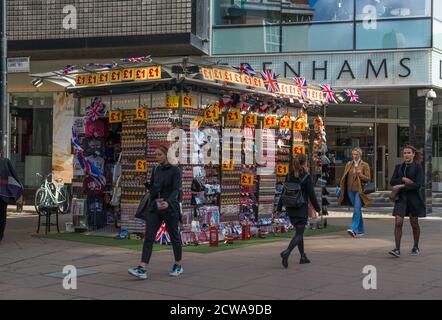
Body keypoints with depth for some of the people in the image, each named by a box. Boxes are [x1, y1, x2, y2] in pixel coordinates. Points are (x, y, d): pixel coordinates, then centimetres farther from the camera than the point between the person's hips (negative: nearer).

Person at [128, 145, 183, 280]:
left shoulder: (175, 170, -7)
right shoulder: (156, 170, 11)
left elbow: (176, 190, -18)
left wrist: (168, 202, -33)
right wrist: (145, 183, 0)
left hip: (169, 208, -5)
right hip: (154, 208, 5)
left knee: (174, 236, 9)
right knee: (149, 237, -7)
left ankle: (178, 266, 27)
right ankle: (142, 269, -14)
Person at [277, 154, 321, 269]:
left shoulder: (289, 176, 3)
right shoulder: (306, 177, -11)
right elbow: (311, 195, -9)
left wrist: (279, 208, 9)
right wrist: (318, 208, 2)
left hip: (290, 210, 6)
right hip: (301, 210, -6)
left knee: (299, 232, 19)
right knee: (299, 234, -3)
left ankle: (303, 256, 27)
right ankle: (287, 252, -24)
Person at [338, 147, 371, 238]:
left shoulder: (365, 165, 1)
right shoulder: (349, 165, 13)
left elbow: (368, 179, -2)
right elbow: (344, 177, 19)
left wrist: (360, 175, -19)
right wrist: (341, 187, 9)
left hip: (359, 190, -5)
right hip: (350, 190, 5)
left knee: (357, 209, -15)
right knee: (357, 210, 12)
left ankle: (354, 229, -23)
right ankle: (361, 230, 20)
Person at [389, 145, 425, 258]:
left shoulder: (418, 167, -3)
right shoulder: (399, 167, 10)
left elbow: (418, 184, -13)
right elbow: (392, 181, 3)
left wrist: (401, 186, -15)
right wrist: (403, 179, -13)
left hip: (414, 198, -3)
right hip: (401, 198, 3)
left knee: (414, 223, 8)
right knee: (398, 222, -10)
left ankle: (416, 247, 26)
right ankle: (397, 249, -13)